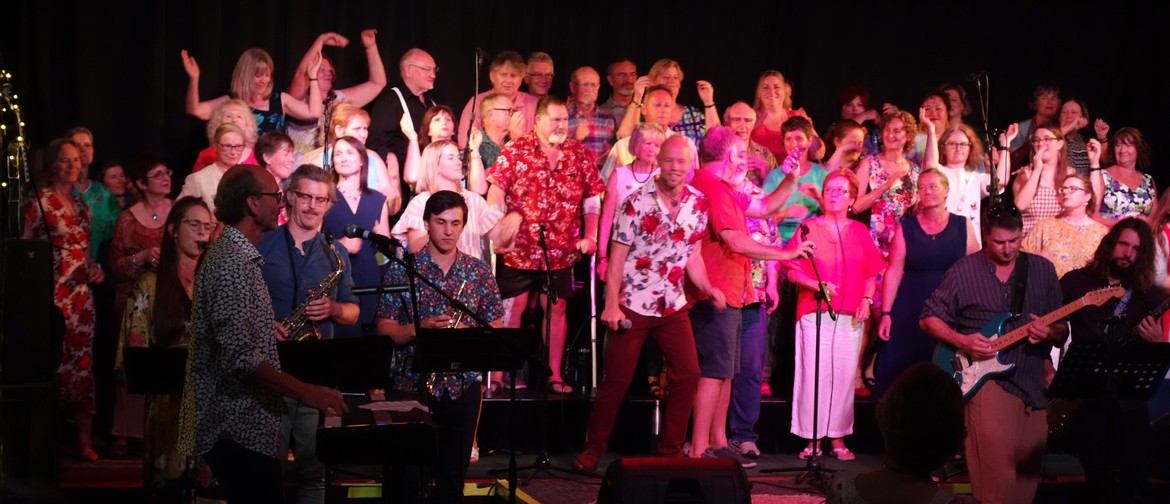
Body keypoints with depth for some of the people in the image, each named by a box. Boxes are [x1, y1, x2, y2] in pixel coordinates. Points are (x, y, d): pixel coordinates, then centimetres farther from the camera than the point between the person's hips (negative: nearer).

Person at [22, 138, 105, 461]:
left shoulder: (80, 205, 15)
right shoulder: (39, 202, -5)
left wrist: (95, 267, 6)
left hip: (80, 294, 7)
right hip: (51, 295, -6)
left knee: (83, 365, 5)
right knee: (53, 364, -7)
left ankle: (85, 441, 8)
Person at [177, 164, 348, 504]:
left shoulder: (236, 254, 15)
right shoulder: (231, 263, -18)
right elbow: (240, 358, -25)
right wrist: (304, 391, -23)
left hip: (240, 421, 11)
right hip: (238, 427, -11)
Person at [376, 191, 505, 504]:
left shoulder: (479, 272, 5)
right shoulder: (402, 269, -2)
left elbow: (496, 328, 7)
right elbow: (384, 329, -3)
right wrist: (421, 328, -20)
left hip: (462, 387, 2)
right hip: (412, 384, -2)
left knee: (453, 475, 8)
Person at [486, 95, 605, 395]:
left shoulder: (580, 154, 5)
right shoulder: (516, 151, -3)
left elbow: (592, 199, 7)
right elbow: (496, 191, -7)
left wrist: (590, 237, -1)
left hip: (561, 251, 3)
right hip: (519, 249, -3)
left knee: (557, 308, 8)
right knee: (513, 307, 2)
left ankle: (555, 376, 16)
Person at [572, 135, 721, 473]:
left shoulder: (698, 204, 2)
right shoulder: (638, 202, -11)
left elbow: (692, 255, 11)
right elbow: (618, 255, -11)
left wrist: (709, 289, -4)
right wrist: (611, 305, -16)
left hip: (673, 306, 4)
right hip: (632, 305, -4)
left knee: (688, 375, -1)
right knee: (617, 380, 0)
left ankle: (671, 448, 12)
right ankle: (594, 448, 14)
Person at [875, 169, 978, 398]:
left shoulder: (963, 226, 5)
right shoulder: (906, 227, 4)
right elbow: (894, 272, 2)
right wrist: (886, 313, -5)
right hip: (911, 311, 0)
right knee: (902, 374, -3)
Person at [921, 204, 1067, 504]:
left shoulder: (1043, 270, 7)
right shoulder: (964, 271, -1)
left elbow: (1061, 329, 10)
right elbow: (928, 318, 3)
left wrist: (1050, 333, -14)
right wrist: (962, 341, -13)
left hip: (1033, 381, 3)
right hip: (985, 376, -3)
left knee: (1028, 468, 7)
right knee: (995, 466, -14)